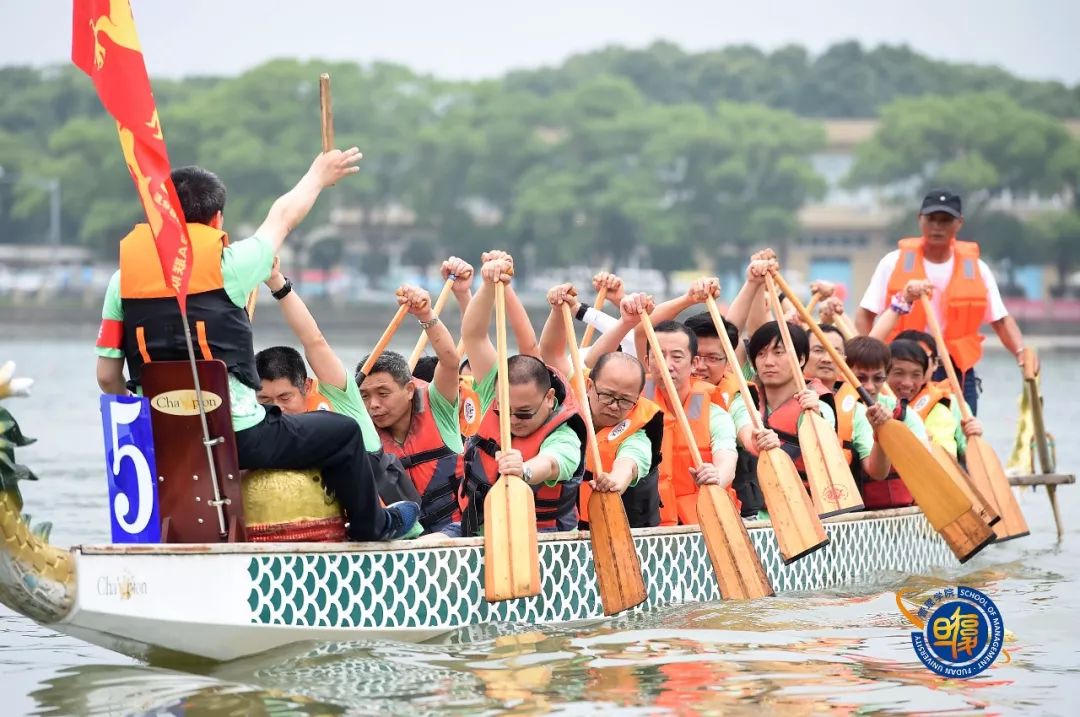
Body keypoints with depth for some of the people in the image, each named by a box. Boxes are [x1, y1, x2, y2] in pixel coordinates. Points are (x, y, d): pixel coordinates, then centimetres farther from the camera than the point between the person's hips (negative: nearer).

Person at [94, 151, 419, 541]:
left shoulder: (123, 278, 2)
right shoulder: (226, 265, -8)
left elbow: (107, 376, 2)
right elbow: (283, 217, 11)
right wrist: (319, 174, 31)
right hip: (238, 436, -5)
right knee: (343, 432, 17)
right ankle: (373, 527, 34)